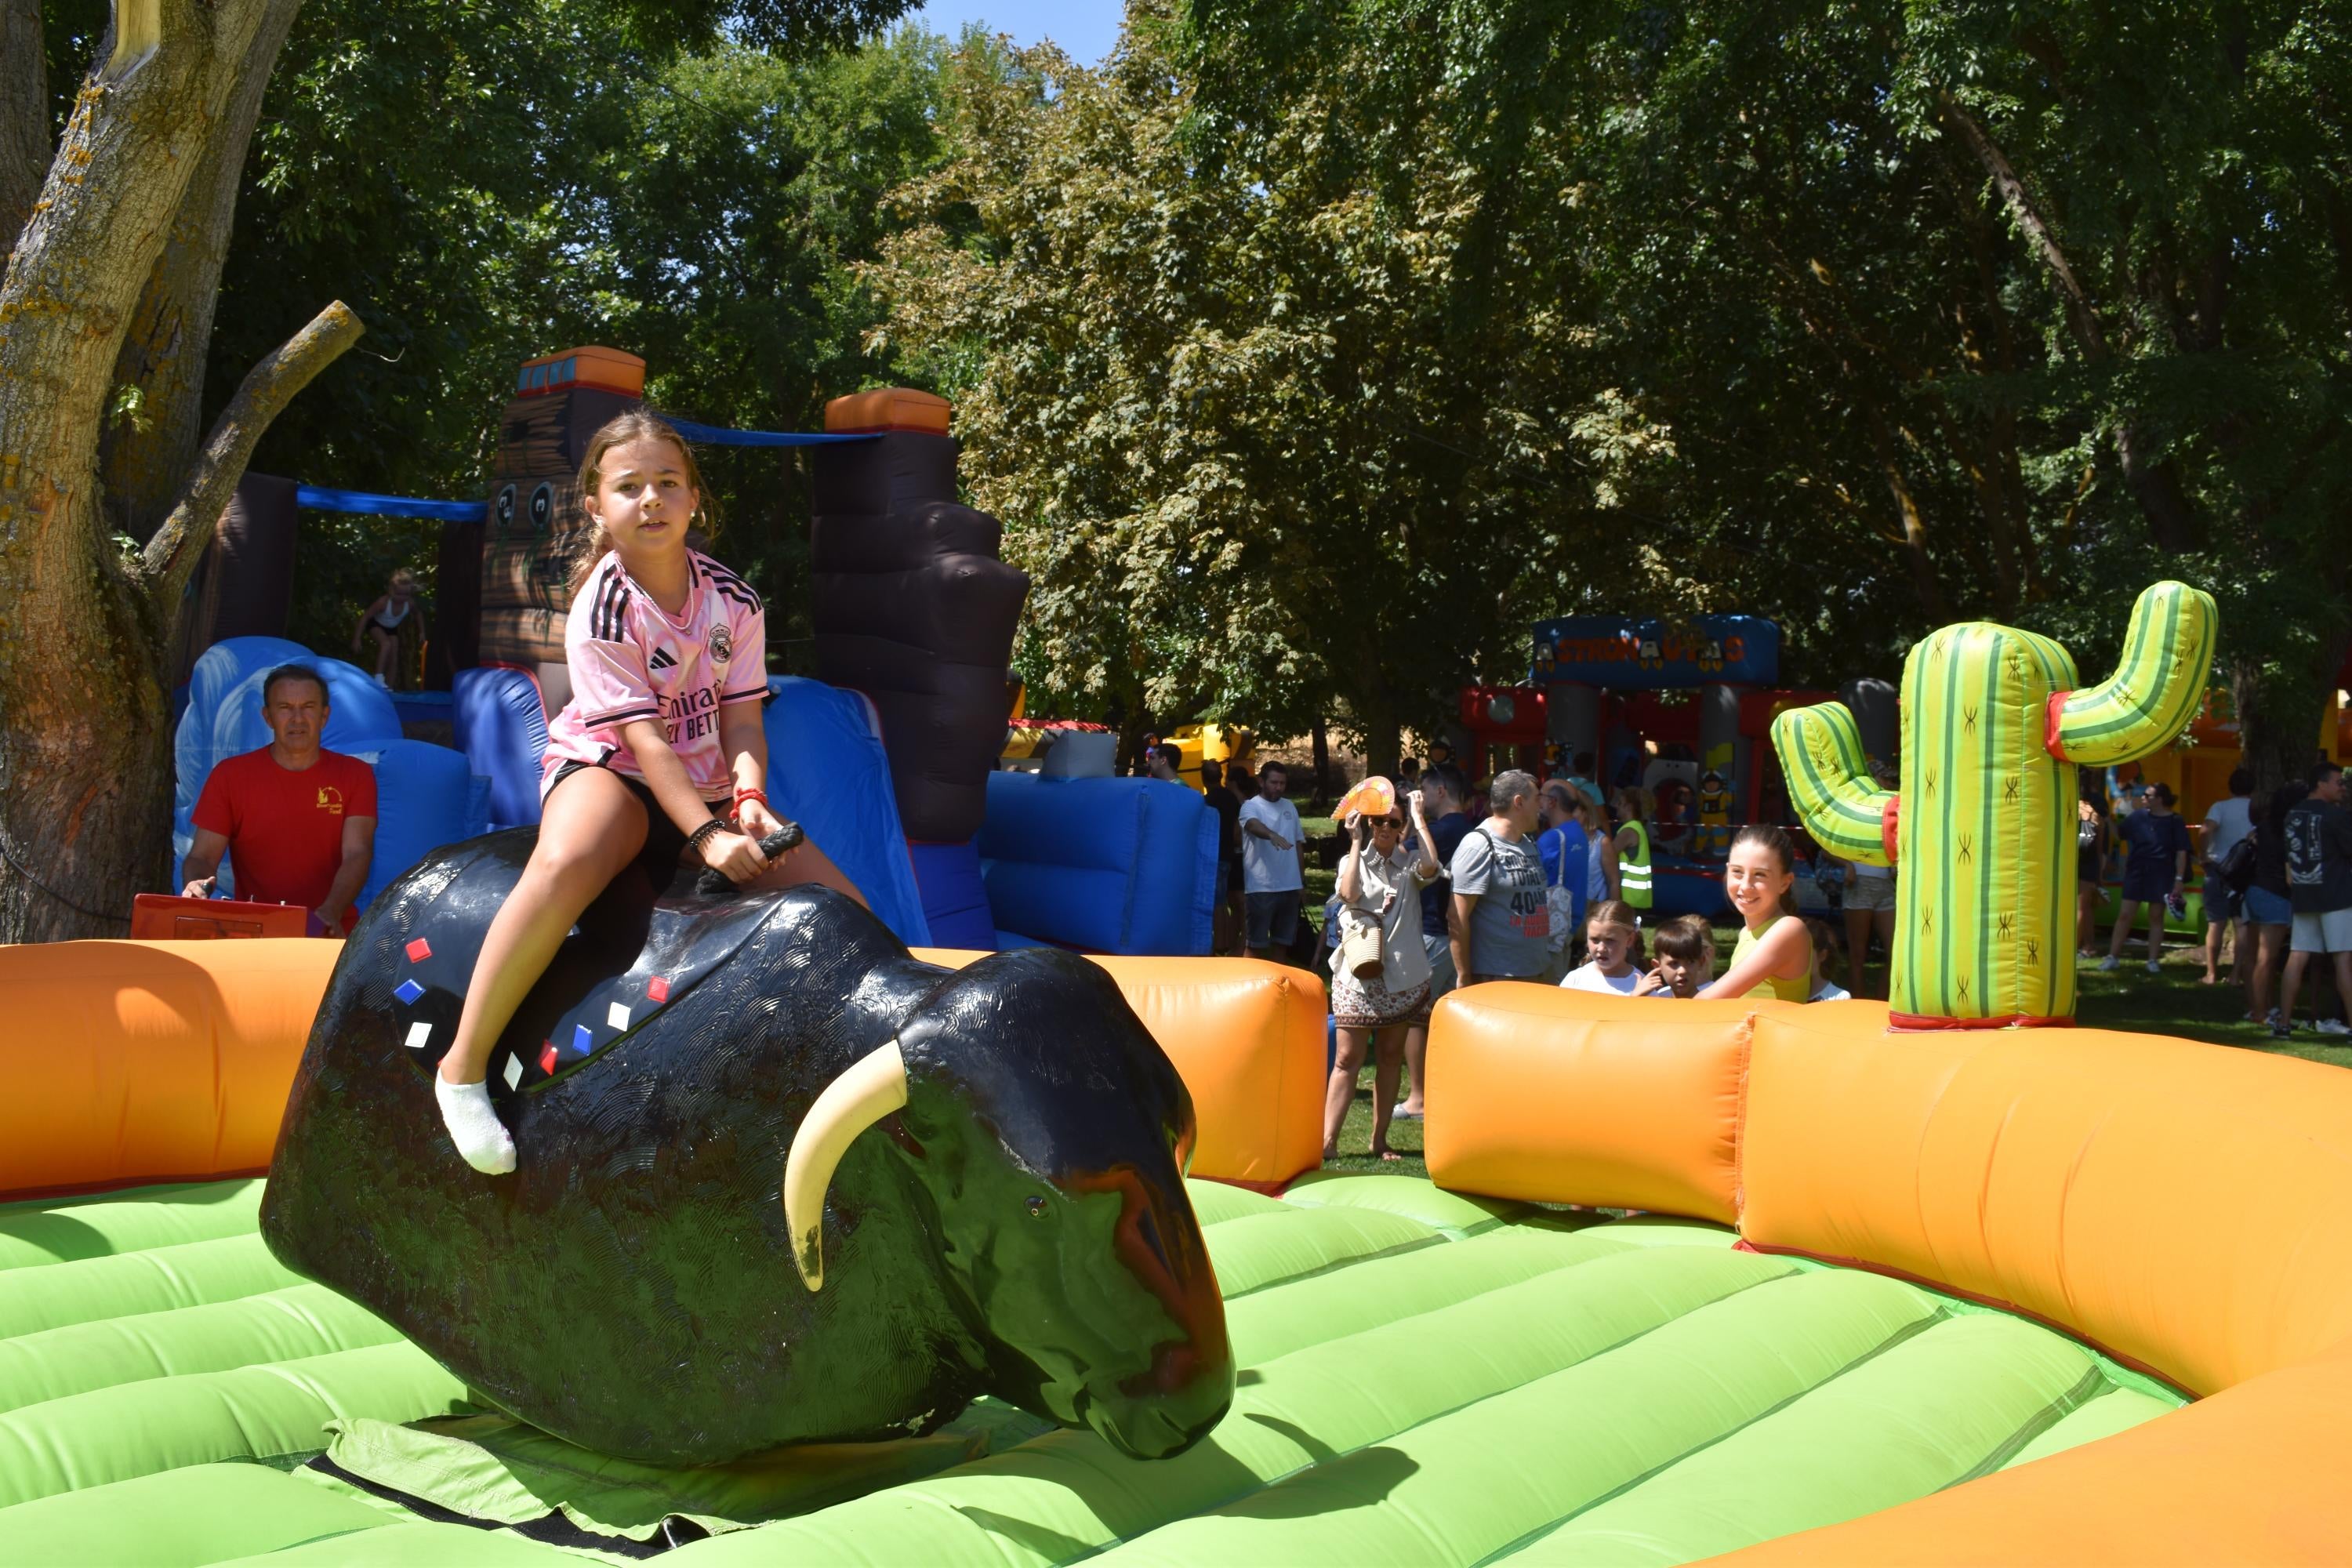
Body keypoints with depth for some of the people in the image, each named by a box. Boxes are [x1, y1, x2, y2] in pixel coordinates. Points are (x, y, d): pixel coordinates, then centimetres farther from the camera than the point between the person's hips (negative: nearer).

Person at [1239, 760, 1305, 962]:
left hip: (1290, 886, 6)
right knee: (1257, 943, -4)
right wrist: (1272, 835, -50)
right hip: (1261, 887, -6)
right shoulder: (1251, 806, -6)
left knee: (1283, 940, 13)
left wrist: (1302, 880, 15)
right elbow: (1253, 825, -29)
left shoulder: (1289, 807, 13)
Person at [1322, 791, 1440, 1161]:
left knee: (1390, 1057, 8)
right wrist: (1356, 841, -11)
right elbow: (1349, 894, -17)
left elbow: (1430, 867, -18)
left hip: (1402, 974, 2)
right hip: (1359, 974, -2)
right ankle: (1328, 1139, -8)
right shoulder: (1353, 861, 5)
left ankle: (1379, 1139, 16)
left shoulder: (1409, 863, 6)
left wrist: (1417, 816, -11)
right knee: (1348, 1058, -6)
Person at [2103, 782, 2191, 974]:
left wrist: (2180, 879, -9)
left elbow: (2181, 852, -4)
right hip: (2136, 871, 2)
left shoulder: (2175, 821, -4)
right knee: (2125, 915, 0)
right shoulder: (2138, 817, 3)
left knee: (2156, 917, 5)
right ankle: (2113, 956, 5)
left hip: (2161, 875, -2)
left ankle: (2153, 960, 11)